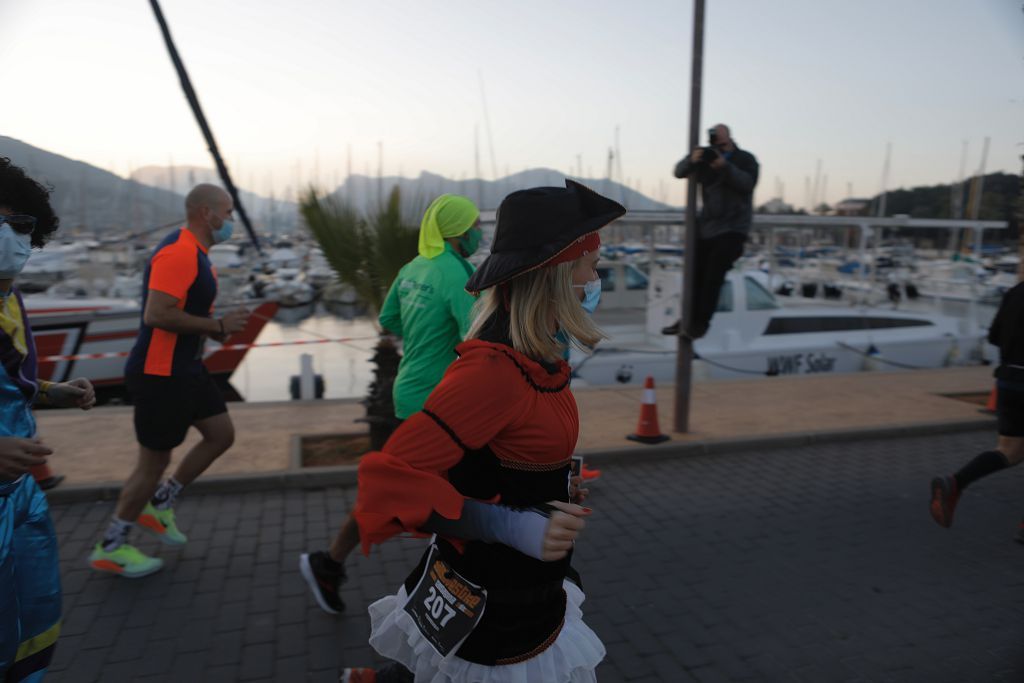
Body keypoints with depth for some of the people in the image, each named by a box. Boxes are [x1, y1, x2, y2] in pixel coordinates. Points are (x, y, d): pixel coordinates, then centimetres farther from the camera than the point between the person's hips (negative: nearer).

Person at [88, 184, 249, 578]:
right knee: (154, 462, 3)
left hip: (185, 367, 10)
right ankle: (110, 548, 22)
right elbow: (157, 314, -29)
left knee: (222, 434, 14)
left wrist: (214, 328, 6)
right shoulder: (178, 252, -21)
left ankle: (159, 505, 27)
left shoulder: (195, 252, 12)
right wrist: (217, 326, -21)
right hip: (161, 374, -10)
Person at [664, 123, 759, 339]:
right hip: (707, 226, 4)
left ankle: (701, 323, -14)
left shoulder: (746, 159, 3)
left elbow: (748, 183, -15)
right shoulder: (706, 159, 10)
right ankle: (689, 319, 11)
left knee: (714, 273, -19)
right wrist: (692, 160, -21)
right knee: (695, 271, 0)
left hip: (733, 228, -4)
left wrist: (725, 166, -27)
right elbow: (679, 172, 0)